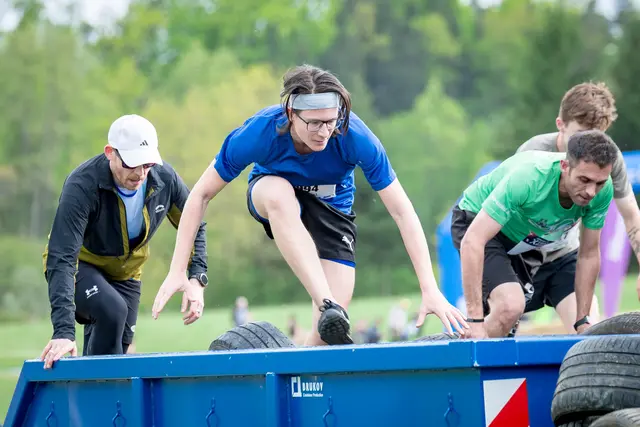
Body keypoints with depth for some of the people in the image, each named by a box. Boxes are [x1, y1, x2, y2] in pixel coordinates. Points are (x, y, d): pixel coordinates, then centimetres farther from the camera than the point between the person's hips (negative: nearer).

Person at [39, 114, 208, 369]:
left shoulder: (164, 179, -21)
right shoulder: (82, 186, -35)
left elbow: (193, 227, -2)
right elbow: (61, 259, -40)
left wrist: (196, 279, -19)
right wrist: (63, 331, -50)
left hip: (125, 272, 5)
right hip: (79, 265, -5)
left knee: (119, 346, -1)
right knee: (112, 311, -32)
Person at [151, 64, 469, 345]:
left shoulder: (356, 138, -33)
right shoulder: (259, 133, -33)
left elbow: (402, 212, -29)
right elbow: (201, 194, -21)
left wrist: (430, 290, -35)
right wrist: (177, 272, -24)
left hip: (332, 208, 0)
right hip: (267, 196, 0)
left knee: (330, 330, -17)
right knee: (280, 193, -40)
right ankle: (328, 306, -47)